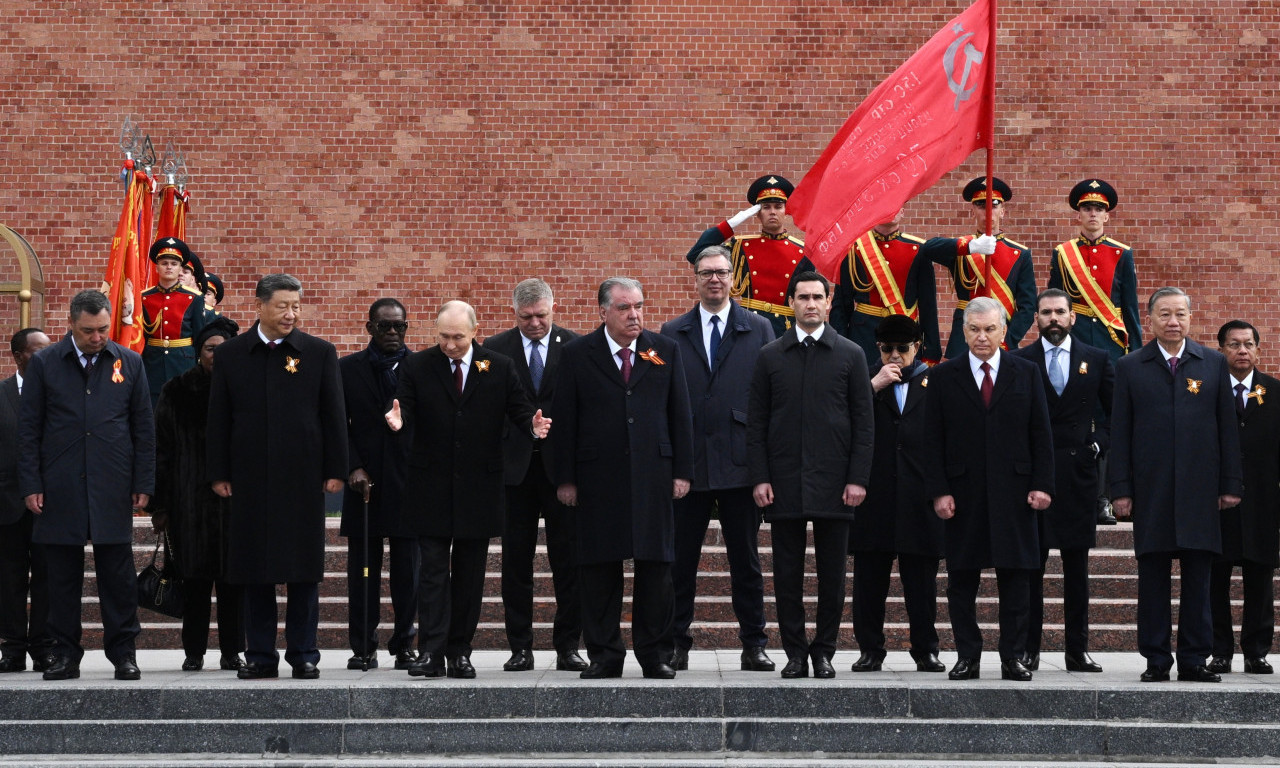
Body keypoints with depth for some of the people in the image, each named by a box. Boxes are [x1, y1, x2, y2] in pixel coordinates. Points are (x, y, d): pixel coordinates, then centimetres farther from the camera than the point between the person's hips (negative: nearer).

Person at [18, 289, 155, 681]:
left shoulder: (129, 363, 7)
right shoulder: (44, 364, 5)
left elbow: (143, 428, 9)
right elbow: (29, 429, 5)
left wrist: (143, 484, 2)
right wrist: (30, 485, -2)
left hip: (113, 488, 0)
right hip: (60, 490, 0)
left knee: (118, 575, 1)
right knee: (63, 575, 3)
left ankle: (123, 652, 8)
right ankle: (65, 654, 10)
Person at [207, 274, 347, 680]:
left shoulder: (320, 353, 3)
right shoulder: (231, 355, 5)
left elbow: (333, 415, 3)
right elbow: (219, 418, 7)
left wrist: (335, 470, -2)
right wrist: (219, 474, 2)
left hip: (303, 478, -1)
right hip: (250, 479, 1)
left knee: (303, 569, 2)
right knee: (254, 569, 4)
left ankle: (303, 654, 9)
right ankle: (260, 655, 11)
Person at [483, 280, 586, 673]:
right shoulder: (495, 349, 4)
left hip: (562, 464, -1)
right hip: (515, 464, 1)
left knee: (568, 559, 1)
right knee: (516, 560, 5)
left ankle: (567, 647, 8)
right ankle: (520, 647, 11)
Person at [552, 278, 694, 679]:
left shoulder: (665, 351, 8)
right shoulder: (577, 354, 3)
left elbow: (680, 415, 9)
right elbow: (565, 420, 2)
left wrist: (682, 471, 3)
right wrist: (565, 479, -3)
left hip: (653, 476, 1)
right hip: (597, 477, -1)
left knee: (656, 565, 2)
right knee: (599, 568, 2)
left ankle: (655, 654, 10)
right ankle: (604, 654, 10)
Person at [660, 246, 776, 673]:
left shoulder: (759, 330, 6)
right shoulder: (672, 333, 8)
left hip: (740, 463, -1)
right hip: (687, 465, 1)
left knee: (745, 560, 6)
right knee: (680, 559, 5)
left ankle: (754, 645, 12)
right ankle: (677, 644, 13)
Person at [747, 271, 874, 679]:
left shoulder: (851, 355, 5)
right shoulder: (770, 356, 8)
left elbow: (864, 422, 3)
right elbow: (756, 423, 6)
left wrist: (858, 478, -5)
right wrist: (759, 478, -3)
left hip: (833, 482, -1)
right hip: (784, 483, 1)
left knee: (832, 572, 3)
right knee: (787, 573, 2)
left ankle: (824, 650, 12)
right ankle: (795, 652, 9)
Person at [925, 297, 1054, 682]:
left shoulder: (1026, 373, 8)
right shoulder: (944, 377, 5)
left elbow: (1041, 434, 6)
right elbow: (934, 439, 2)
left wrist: (1042, 484, -3)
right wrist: (939, 490, -7)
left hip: (1013, 491, 0)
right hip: (962, 494, 0)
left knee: (1015, 577, 2)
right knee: (961, 578, 2)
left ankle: (1013, 657, 7)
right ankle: (967, 657, 9)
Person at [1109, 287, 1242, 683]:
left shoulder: (1214, 364, 9)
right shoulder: (1130, 368, 6)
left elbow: (1227, 427, 8)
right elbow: (1120, 432, 4)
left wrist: (1230, 484, 2)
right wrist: (1121, 488, -3)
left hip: (1200, 490, 1)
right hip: (1150, 491, -1)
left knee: (1197, 578, 2)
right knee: (1153, 579, 2)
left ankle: (1194, 659, 8)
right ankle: (1156, 660, 8)